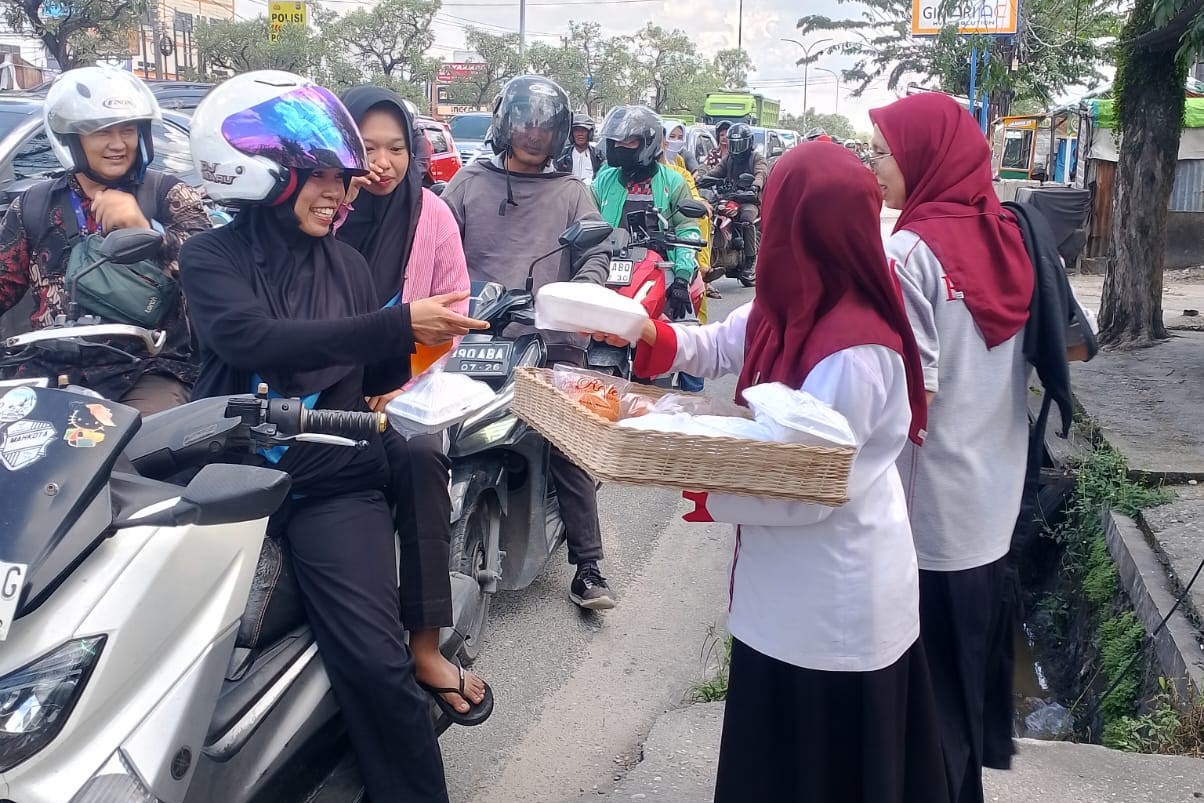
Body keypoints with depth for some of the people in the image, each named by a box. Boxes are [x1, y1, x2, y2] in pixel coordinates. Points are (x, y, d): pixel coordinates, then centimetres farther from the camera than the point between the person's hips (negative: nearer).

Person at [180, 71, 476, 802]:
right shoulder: (210, 257, 1)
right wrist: (398, 323, -24)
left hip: (337, 485, 1)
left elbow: (385, 371, 21)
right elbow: (258, 340, -19)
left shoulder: (346, 262, 12)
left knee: (377, 664, -17)